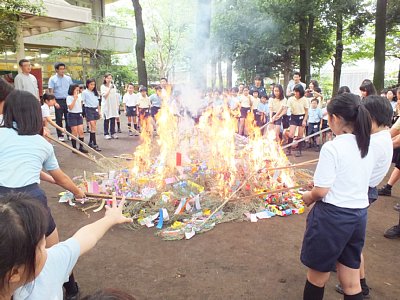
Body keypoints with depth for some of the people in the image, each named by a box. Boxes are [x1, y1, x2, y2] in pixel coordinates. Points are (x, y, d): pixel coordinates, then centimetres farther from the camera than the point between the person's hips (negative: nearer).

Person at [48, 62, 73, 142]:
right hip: (58, 101, -2)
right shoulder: (52, 79, -1)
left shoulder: (68, 78, 7)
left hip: (67, 100, 2)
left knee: (68, 118, 5)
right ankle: (60, 135, 12)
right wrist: (55, 102, -13)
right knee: (59, 119, 3)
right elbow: (51, 92, -4)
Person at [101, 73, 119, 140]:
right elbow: (105, 95, -14)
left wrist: (118, 104, 11)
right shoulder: (103, 86, -3)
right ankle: (106, 134, 6)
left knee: (113, 119, 4)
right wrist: (109, 88, -21)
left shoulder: (113, 86, 10)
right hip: (106, 105, -4)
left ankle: (113, 133, 12)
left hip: (113, 105, 4)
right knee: (107, 120, 0)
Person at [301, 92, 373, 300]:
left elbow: (321, 191, -18)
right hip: (359, 216, 7)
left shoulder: (332, 147, -19)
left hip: (333, 216, -7)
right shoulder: (368, 148, 5)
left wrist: (308, 196, 3)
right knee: (351, 283, 18)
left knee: (317, 276, 15)